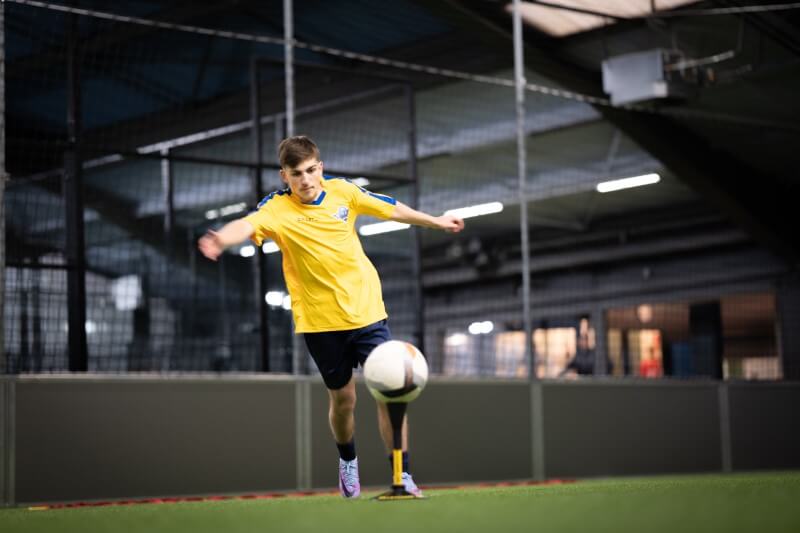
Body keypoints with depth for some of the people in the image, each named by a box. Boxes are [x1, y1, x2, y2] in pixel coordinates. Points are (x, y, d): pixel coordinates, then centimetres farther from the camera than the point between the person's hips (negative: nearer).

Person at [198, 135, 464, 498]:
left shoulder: (343, 191, -2)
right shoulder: (277, 208, -14)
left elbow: (392, 209, 14)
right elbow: (248, 225, -36)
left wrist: (436, 221, 25)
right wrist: (221, 239, -58)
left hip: (366, 311, 2)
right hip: (320, 322, -2)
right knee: (342, 398, 11)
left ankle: (401, 475, 4)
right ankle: (347, 460, 41)